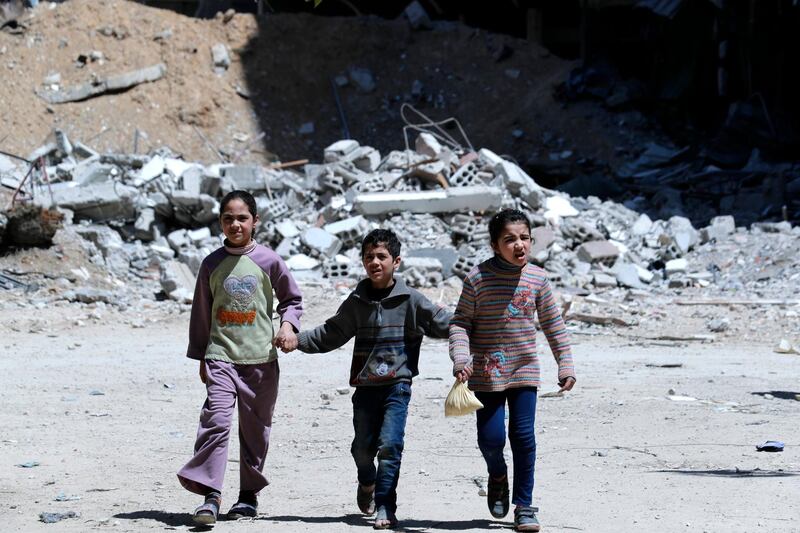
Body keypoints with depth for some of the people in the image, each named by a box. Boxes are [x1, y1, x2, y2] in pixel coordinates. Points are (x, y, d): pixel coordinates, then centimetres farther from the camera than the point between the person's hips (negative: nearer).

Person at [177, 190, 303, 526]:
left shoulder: (268, 261, 2)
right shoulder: (212, 264, 5)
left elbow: (292, 299, 13)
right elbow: (201, 312, 13)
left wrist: (287, 325, -6)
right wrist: (200, 357, 13)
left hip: (261, 358, 0)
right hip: (221, 356, 0)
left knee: (255, 428, 8)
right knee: (216, 420, -15)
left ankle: (249, 493, 20)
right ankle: (210, 495, -18)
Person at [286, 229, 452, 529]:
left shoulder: (410, 300, -1)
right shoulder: (357, 302, 7)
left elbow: (442, 323, 0)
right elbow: (331, 334, 13)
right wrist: (297, 340, 4)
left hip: (398, 384, -3)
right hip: (365, 385, 3)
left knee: (390, 445, -14)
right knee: (363, 446, 7)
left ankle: (384, 507, -11)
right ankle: (367, 484, 39)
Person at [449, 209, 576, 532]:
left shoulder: (537, 279, -1)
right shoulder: (479, 278, -9)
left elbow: (553, 324, 9)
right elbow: (461, 322, -5)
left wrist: (565, 365, 7)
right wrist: (460, 358, -19)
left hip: (524, 369, 2)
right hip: (486, 372, -2)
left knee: (523, 436, -3)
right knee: (490, 438, -2)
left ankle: (524, 505, 7)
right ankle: (497, 476, 33)